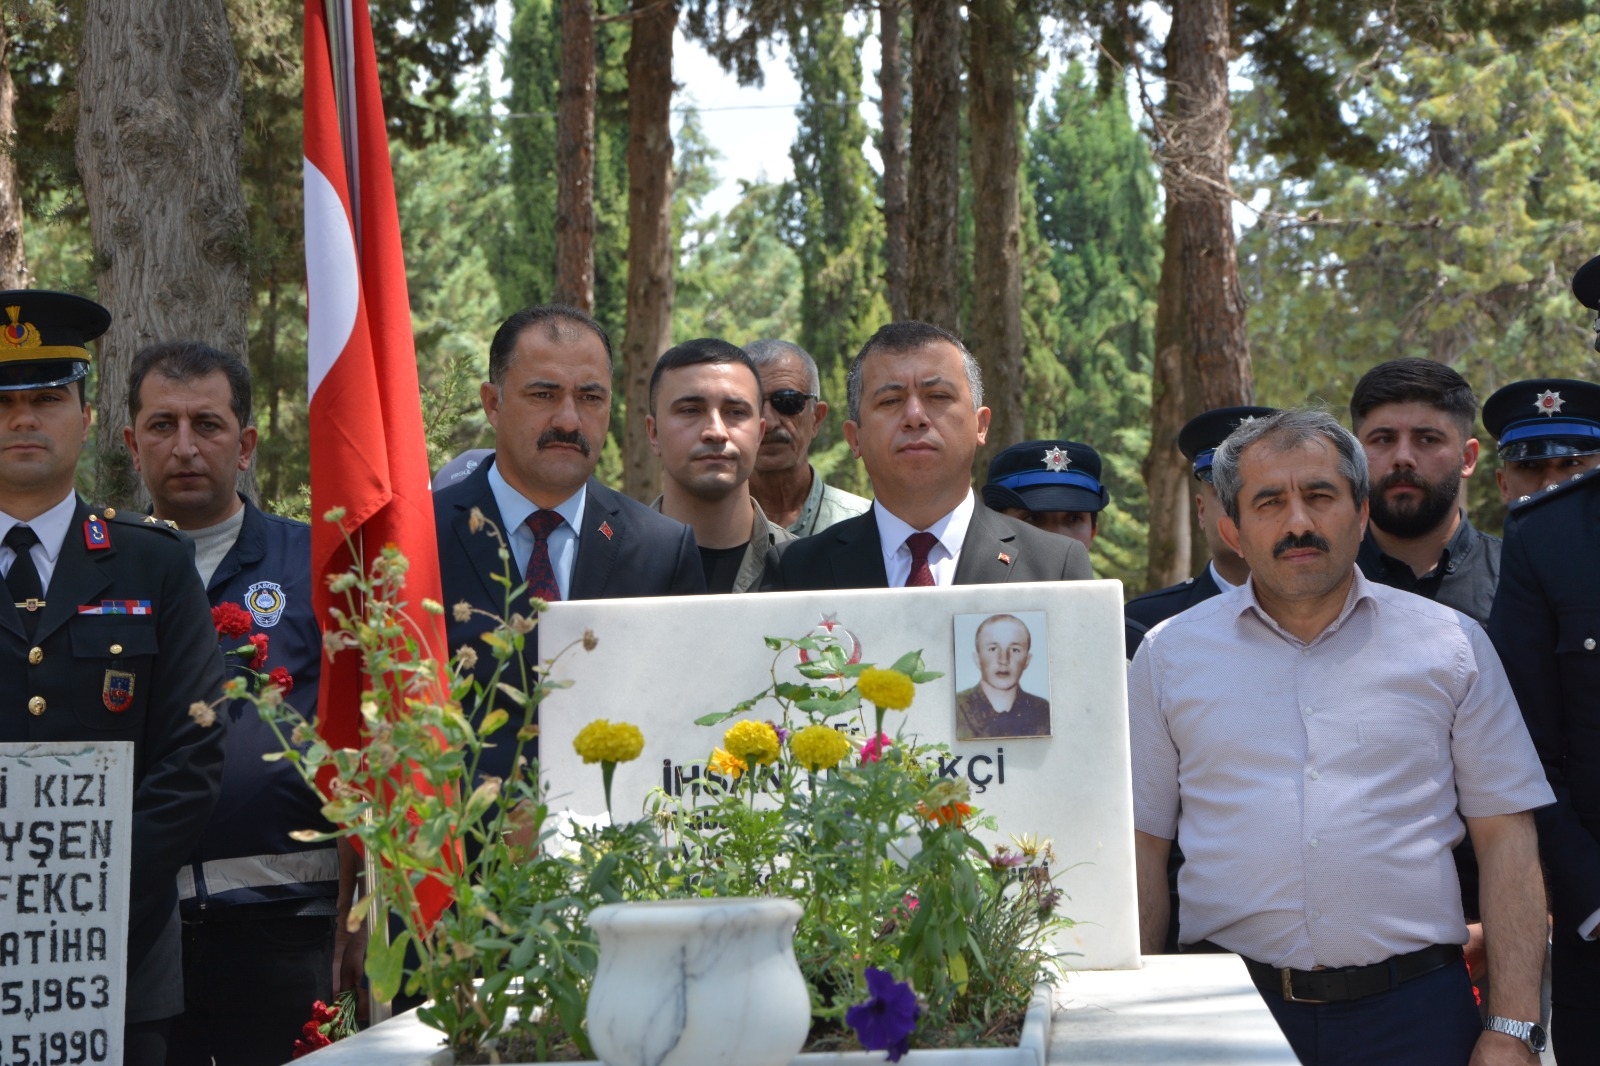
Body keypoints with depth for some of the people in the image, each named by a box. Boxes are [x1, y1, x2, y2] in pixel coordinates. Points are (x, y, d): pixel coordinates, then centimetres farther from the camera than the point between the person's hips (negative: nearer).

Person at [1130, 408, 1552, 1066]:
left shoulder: (1450, 645, 6)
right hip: (1231, 1009, 0)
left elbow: (1506, 840, 3)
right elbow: (1142, 846, 7)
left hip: (1414, 1011, 0)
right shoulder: (1170, 654, 7)